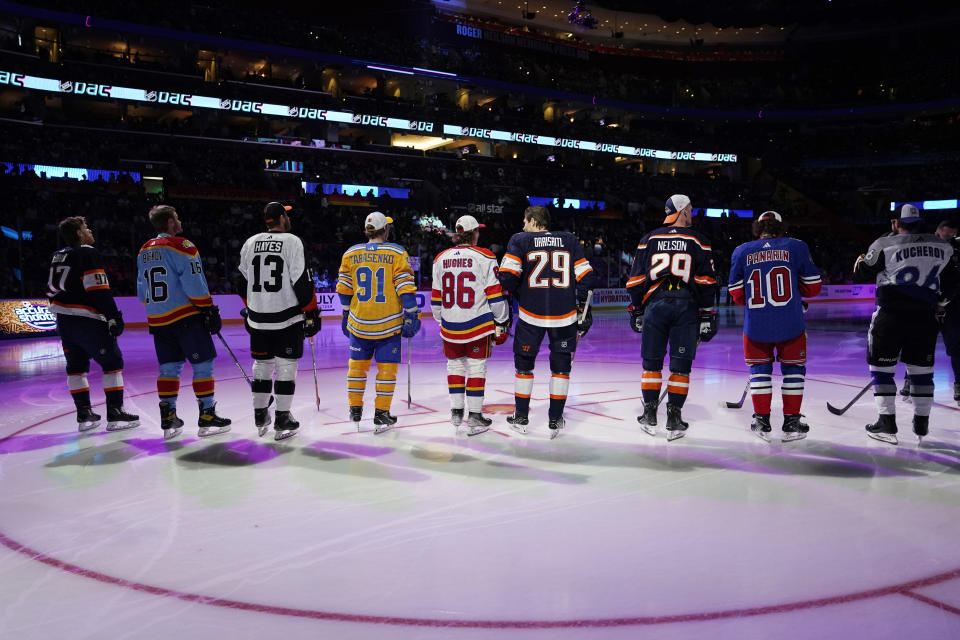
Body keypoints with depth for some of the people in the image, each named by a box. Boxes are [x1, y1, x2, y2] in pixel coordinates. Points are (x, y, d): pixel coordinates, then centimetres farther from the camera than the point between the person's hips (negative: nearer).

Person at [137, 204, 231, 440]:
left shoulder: (144, 251, 14)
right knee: (203, 363, 0)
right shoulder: (181, 246, -10)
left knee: (169, 366, 12)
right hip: (186, 316, -7)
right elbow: (195, 286, -16)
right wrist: (210, 310, -10)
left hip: (157, 321, 8)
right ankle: (207, 416, 1)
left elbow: (142, 291, 19)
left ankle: (168, 419, 13)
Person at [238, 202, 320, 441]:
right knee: (286, 366, 2)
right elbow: (302, 282, -12)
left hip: (258, 320, 5)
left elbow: (243, 282, 13)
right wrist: (312, 314, -5)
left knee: (261, 364, 15)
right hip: (288, 318, -5)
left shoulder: (250, 243, 7)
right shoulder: (292, 242, -9)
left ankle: (260, 417, 25)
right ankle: (282, 420, 4)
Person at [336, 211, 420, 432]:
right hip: (388, 323, -3)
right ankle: (381, 415, 8)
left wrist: (346, 315, 20)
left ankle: (355, 410, 24)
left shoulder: (351, 254, 4)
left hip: (359, 323, 3)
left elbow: (344, 289, 8)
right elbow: (405, 288, -11)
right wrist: (412, 316, -6)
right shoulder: (397, 253, -6)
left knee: (357, 365, 16)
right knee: (387, 367, 6)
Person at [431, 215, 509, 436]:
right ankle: (474, 417, 5)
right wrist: (500, 323, 0)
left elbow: (436, 297, 11)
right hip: (478, 324, -4)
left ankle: (456, 411, 23)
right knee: (476, 366, 3)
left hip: (450, 325, 4)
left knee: (455, 364, 18)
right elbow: (494, 294, -9)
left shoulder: (441, 258, 6)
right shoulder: (484, 257, -7)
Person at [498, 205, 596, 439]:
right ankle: (555, 420, 16)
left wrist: (520, 294, 9)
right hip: (565, 314, 2)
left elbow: (507, 276, -10)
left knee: (524, 362, 15)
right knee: (561, 365, 14)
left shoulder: (519, 240, 2)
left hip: (531, 314, -1)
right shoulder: (570, 240, 10)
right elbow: (586, 276, 6)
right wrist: (583, 309, 13)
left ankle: (521, 417, 22)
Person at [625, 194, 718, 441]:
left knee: (652, 362, 11)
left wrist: (636, 310, 16)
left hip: (655, 305, 1)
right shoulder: (698, 241, 5)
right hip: (686, 307, -1)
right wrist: (707, 315, 5)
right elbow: (706, 281, 0)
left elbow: (636, 278, 8)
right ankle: (674, 419, 6)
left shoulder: (649, 239, 10)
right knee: (681, 365, 4)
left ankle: (649, 416, 14)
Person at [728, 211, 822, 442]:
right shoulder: (796, 247, 3)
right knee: (793, 368, 15)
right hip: (790, 323, -1)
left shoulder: (741, 252, 6)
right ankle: (791, 422, 17)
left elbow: (737, 293, 6)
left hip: (755, 325, 1)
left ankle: (761, 421, 16)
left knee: (760, 368, 17)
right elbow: (813, 287, 5)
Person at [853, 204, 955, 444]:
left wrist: (859, 263, 21)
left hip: (891, 315, -4)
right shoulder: (943, 246, 8)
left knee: (882, 367, 4)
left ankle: (886, 423, 1)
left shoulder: (884, 244, -6)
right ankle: (922, 424, 22)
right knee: (921, 369, 14)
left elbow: (863, 274, 2)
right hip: (925, 316, 4)